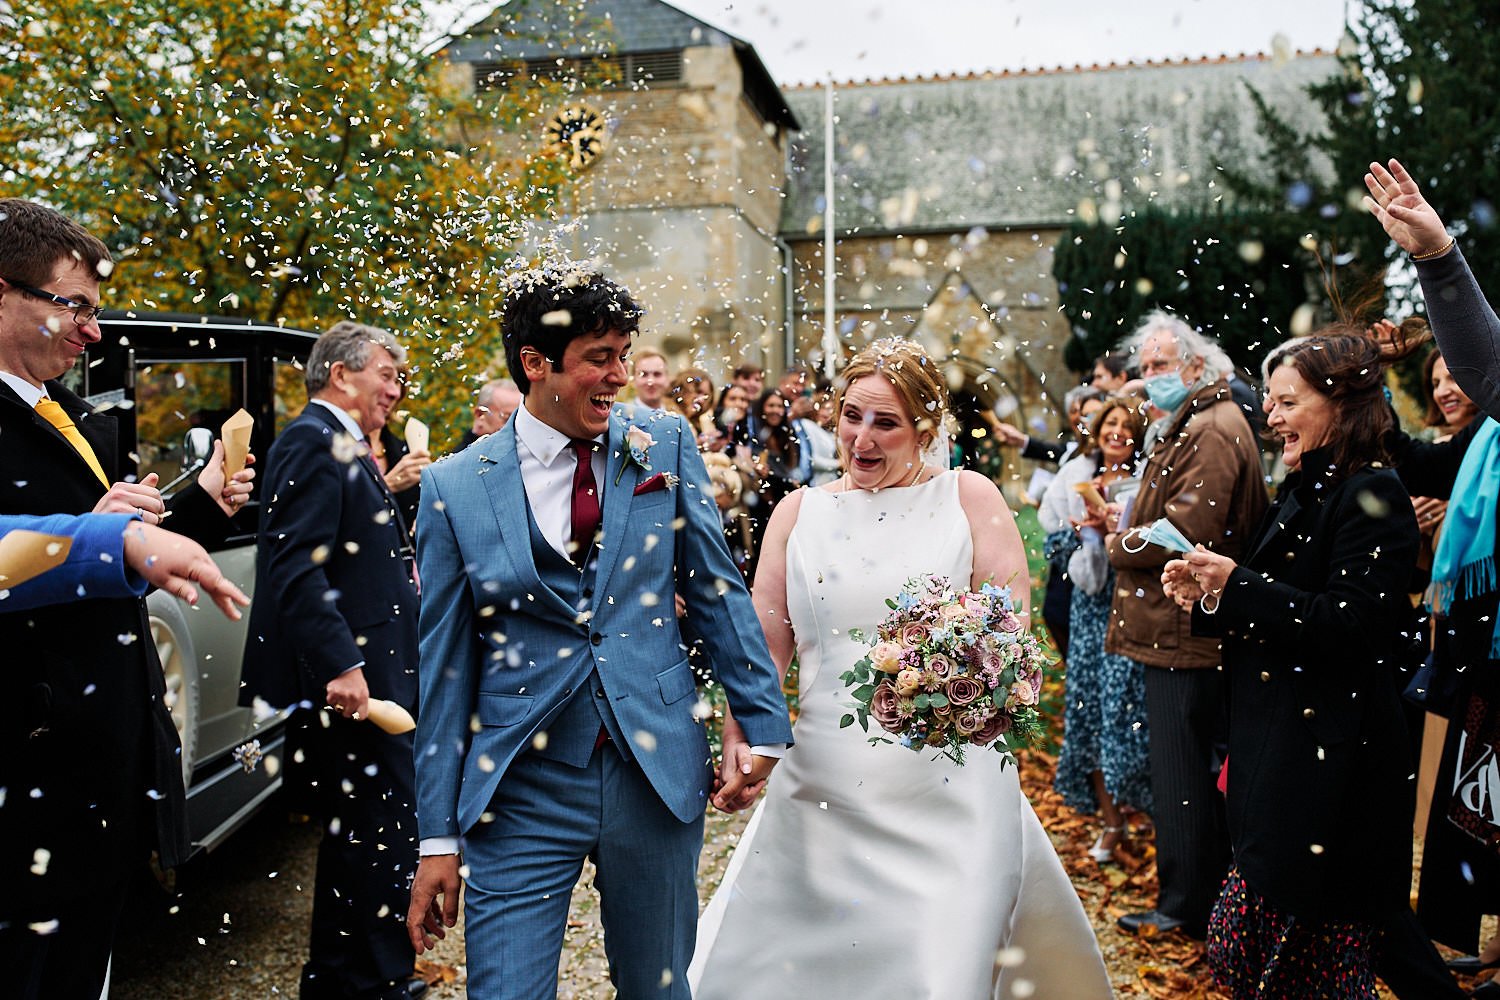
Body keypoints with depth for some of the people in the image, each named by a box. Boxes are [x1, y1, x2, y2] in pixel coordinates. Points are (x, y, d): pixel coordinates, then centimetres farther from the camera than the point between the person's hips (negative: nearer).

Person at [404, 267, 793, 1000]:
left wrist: (762, 719, 1)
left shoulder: (665, 444, 0)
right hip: (520, 789, -1)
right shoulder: (455, 487, -3)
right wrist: (437, 836, 0)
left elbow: (715, 587, 5)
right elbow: (444, 667, -1)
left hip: (658, 770, 2)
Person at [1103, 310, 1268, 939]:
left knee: (1182, 774, -1)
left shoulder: (1214, 429, -15)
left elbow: (1189, 528, -23)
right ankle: (1207, 894, 31)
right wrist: (1126, 522, 7)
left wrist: (1118, 546, -9)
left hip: (1185, 633, -11)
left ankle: (1185, 906, 11)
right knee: (1192, 770, 18)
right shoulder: (1183, 427, 19)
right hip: (1179, 628, 11)